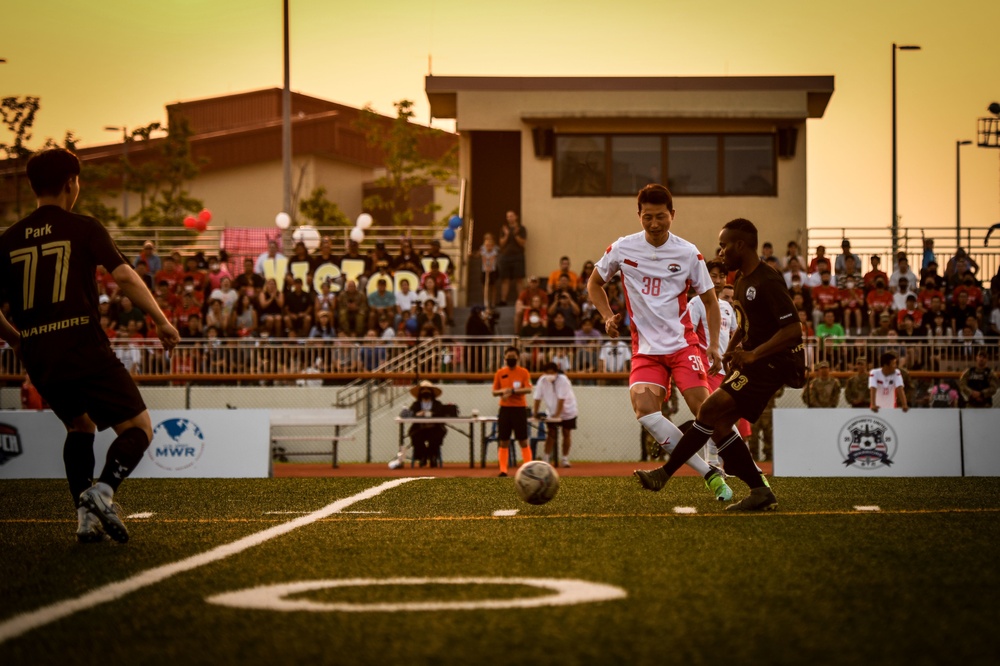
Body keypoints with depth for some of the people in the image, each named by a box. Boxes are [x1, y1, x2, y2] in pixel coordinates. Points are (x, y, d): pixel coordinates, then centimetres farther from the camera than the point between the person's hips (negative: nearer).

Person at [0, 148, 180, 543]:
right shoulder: (84, 228, -1)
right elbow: (124, 276, -11)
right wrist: (162, 322, -5)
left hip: (39, 362, 5)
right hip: (86, 352, -5)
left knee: (80, 426, 27)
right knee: (138, 429, 5)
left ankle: (86, 517, 13)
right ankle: (104, 491, -22)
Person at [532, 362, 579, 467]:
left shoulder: (563, 380, -23)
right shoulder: (542, 381, -13)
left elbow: (561, 399, -27)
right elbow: (538, 398, -11)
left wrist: (557, 414, -31)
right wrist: (536, 413, -15)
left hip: (567, 411, -2)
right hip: (551, 411, 2)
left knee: (567, 433, 2)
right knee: (551, 433, -5)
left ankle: (565, 459, 11)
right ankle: (547, 459, -4)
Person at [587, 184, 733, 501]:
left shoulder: (688, 254, -2)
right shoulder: (622, 249, 1)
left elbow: (710, 300, 7)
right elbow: (594, 284, 17)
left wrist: (714, 345, -3)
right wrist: (608, 317, 1)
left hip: (683, 343, -1)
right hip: (645, 349, 1)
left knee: (703, 407, -15)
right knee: (643, 408, -22)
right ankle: (710, 474, -17)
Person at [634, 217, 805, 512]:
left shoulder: (768, 283, -16)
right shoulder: (743, 282, 14)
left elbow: (793, 330, -23)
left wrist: (752, 355, -24)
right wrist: (730, 352, 12)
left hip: (771, 363, -10)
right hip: (754, 361, 10)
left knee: (711, 408, -17)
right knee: (719, 424, 2)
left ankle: (665, 474, -12)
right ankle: (760, 492, 6)